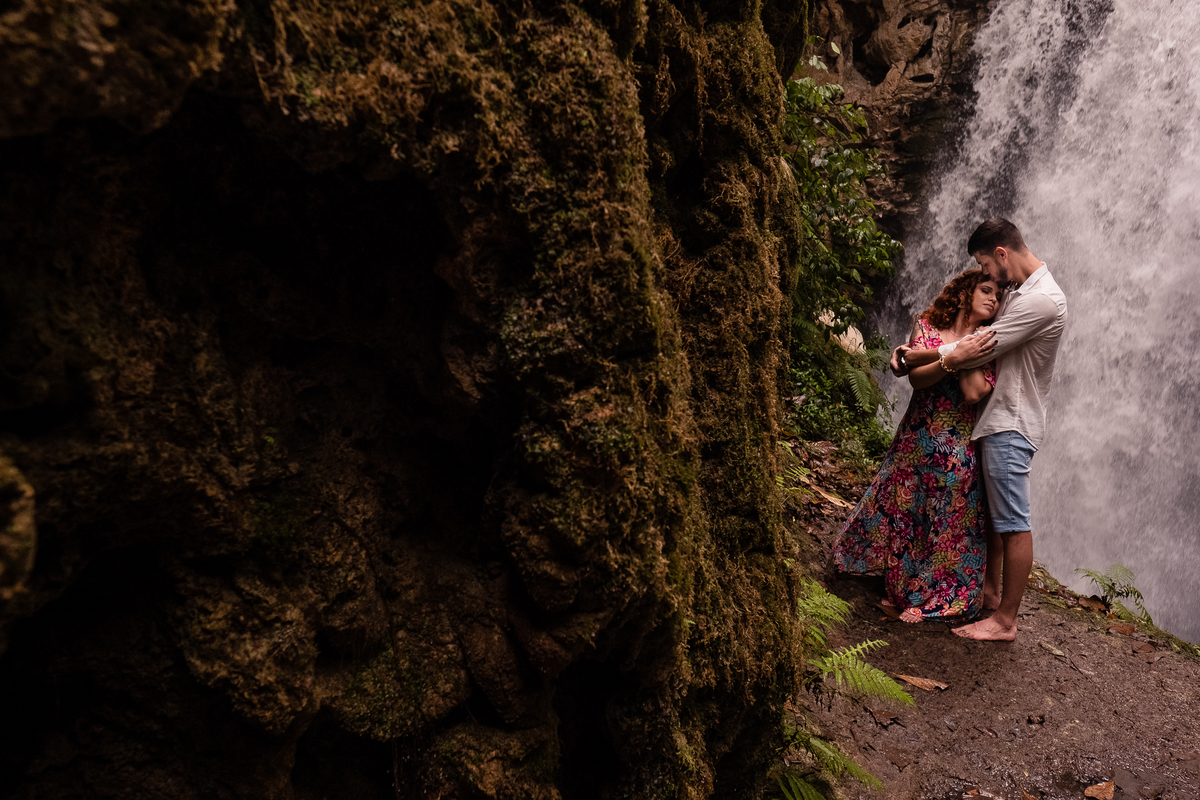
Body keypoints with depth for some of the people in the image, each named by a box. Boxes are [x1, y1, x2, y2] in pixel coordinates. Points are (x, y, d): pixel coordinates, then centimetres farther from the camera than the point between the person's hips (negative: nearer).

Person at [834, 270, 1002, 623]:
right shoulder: (927, 326, 3)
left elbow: (975, 393, -14)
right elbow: (917, 378, -11)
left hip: (959, 445, -2)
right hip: (917, 434, 2)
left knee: (948, 517, 2)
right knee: (901, 503, 10)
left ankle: (929, 596, 17)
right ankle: (900, 585, 31)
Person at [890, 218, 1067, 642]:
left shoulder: (1042, 300, -19)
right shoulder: (1020, 292, 14)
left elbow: (979, 351, -19)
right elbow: (978, 341, 10)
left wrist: (916, 360, -9)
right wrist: (918, 351, -4)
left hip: (1012, 425, -10)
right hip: (997, 420, 10)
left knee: (1014, 521, -4)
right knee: (994, 512, 18)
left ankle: (1005, 620, 2)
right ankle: (991, 591, 32)